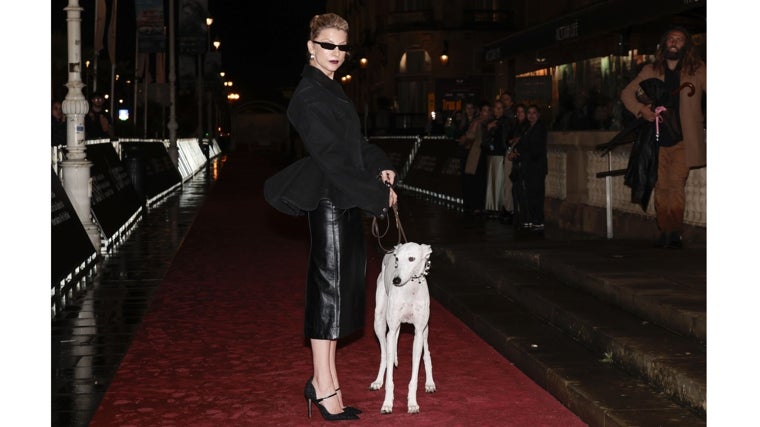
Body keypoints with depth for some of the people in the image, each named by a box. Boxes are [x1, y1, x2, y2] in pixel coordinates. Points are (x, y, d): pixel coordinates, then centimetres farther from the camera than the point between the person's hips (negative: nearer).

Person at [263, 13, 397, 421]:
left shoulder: (330, 89, 15)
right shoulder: (309, 96, -15)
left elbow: (355, 140, 19)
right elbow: (332, 156, -20)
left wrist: (381, 165, 1)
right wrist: (377, 194, -17)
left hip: (345, 201, 10)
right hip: (329, 200, -10)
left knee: (342, 285, 11)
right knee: (330, 287, -6)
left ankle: (324, 380, 19)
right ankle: (324, 387, 1)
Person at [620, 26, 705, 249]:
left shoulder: (698, 69, 6)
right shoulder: (651, 70, 12)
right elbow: (626, 93, 13)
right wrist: (641, 109, -6)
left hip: (683, 140, -3)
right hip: (658, 139, 3)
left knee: (676, 183, -15)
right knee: (661, 187, 3)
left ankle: (676, 232, -14)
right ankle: (664, 232, 9)